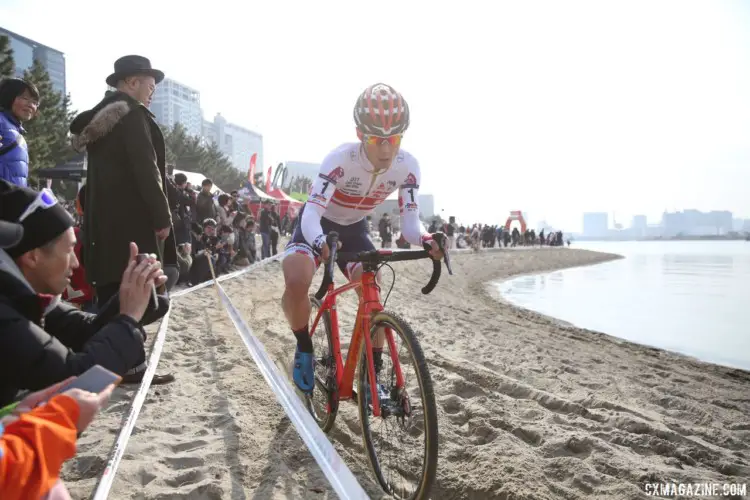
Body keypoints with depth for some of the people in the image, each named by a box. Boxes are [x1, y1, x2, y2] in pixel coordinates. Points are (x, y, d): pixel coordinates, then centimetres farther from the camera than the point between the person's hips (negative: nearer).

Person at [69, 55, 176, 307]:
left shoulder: (99, 118, 20)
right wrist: (162, 216, -12)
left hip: (103, 220, 9)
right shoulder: (132, 114, -8)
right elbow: (145, 169, -16)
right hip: (131, 221, -9)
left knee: (109, 301, 11)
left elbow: (104, 171, 19)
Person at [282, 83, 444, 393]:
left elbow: (410, 220, -22)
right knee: (296, 283, -30)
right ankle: (304, 348, -1)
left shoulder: (407, 167, -23)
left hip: (354, 229, 4)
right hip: (318, 225, -3)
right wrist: (321, 243, -62)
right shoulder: (340, 159, -34)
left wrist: (426, 240, -46)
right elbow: (311, 213, -40)